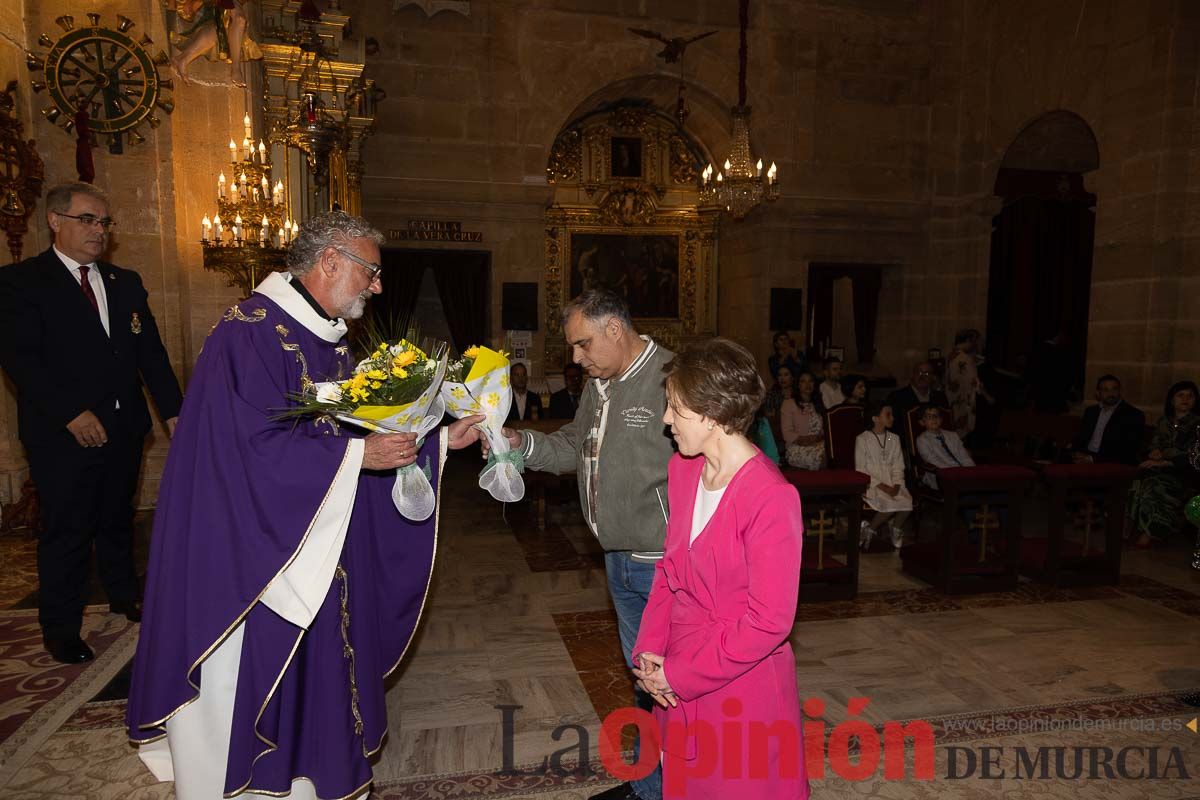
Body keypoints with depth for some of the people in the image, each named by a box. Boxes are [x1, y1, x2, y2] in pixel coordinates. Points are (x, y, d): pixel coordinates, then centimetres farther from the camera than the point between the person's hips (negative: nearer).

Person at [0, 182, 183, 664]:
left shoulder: (126, 283, 11)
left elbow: (151, 351, 9)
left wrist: (173, 410, 1)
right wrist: (71, 414, -21)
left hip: (124, 427, 5)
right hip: (64, 434, -5)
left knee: (117, 519, 19)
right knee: (66, 530, 5)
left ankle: (124, 595, 37)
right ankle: (61, 629, 21)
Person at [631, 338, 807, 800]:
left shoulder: (772, 497, -24)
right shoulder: (682, 469, -1)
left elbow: (769, 621, -21)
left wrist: (680, 675, -16)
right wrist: (650, 651, -4)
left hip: (742, 691, -6)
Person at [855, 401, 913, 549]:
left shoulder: (894, 439, 16)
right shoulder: (863, 439, -2)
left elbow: (898, 467, 10)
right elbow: (861, 470, -6)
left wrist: (896, 486, -9)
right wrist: (881, 486, -15)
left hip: (891, 483, 5)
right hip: (871, 483, -5)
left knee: (907, 501, -26)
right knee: (889, 503, -31)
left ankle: (897, 530, -1)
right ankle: (869, 530, -7)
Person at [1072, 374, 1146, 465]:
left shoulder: (1134, 416, -2)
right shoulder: (1091, 412, 15)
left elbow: (1128, 453, -11)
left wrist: (1093, 459, -19)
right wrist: (1078, 454, -7)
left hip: (1112, 465, -5)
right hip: (1085, 459, 5)